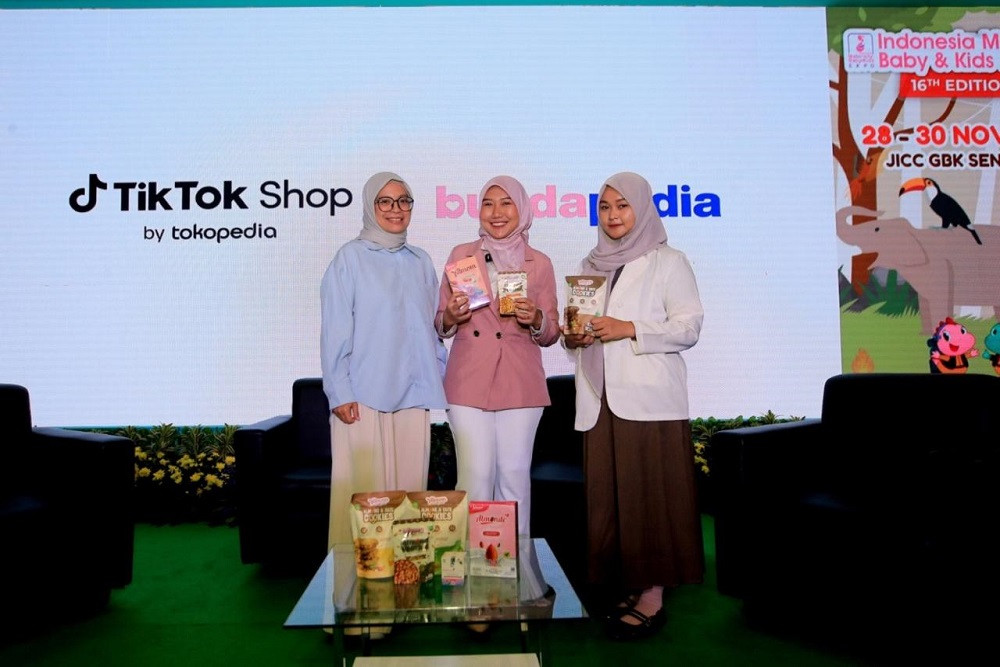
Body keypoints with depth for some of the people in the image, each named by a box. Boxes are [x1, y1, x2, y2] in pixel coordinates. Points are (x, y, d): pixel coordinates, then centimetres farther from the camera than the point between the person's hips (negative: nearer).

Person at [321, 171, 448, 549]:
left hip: (414, 393, 4)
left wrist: (438, 381, 11)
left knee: (409, 485, 8)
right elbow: (335, 330, -4)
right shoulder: (350, 257, 0)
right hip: (364, 394, -4)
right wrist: (340, 392, -10)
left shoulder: (421, 262, 15)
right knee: (365, 489, -1)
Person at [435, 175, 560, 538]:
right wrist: (450, 318, -12)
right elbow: (440, 324, 11)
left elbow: (551, 333, 10)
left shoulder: (539, 263, 8)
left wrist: (535, 320, -12)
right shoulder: (461, 254, 8)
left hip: (520, 382, 1)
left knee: (515, 474, 3)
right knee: (475, 474, -3)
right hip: (469, 380, 0)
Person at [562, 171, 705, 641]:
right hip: (600, 400, 5)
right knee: (607, 496, 4)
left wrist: (630, 329, -15)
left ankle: (652, 596, 4)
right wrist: (572, 337, 2)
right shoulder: (590, 266, 18)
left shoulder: (668, 263, 2)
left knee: (651, 495, -5)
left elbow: (689, 326, -5)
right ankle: (626, 585, 15)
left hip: (650, 399, -5)